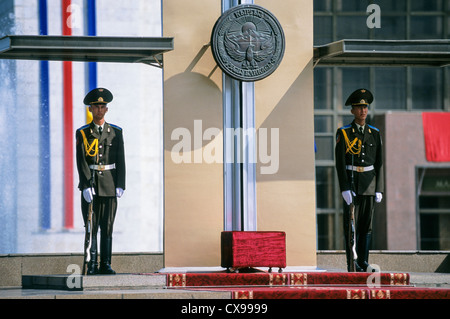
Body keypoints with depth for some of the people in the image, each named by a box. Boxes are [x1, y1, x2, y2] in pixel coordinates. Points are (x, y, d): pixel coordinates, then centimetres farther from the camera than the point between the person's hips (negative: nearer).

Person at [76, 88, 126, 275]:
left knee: (107, 227, 2)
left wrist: (120, 185, -2)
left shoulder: (116, 132, 9)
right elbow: (81, 161, -3)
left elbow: (120, 161, 7)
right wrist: (86, 186, -13)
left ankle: (106, 264, 5)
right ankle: (92, 264, 1)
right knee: (91, 226, -2)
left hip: (109, 184, 1)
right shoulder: (82, 133, 3)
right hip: (90, 184, -1)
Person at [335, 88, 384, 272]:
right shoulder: (343, 133, -1)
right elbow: (340, 162, -5)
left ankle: (364, 263, 9)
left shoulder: (374, 133, 9)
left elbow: (379, 163, 9)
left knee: (367, 223, 4)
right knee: (351, 224, -5)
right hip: (351, 181, -3)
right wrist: (345, 188, -14)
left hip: (369, 183, 3)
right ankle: (352, 265, -3)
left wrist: (379, 189, 2)